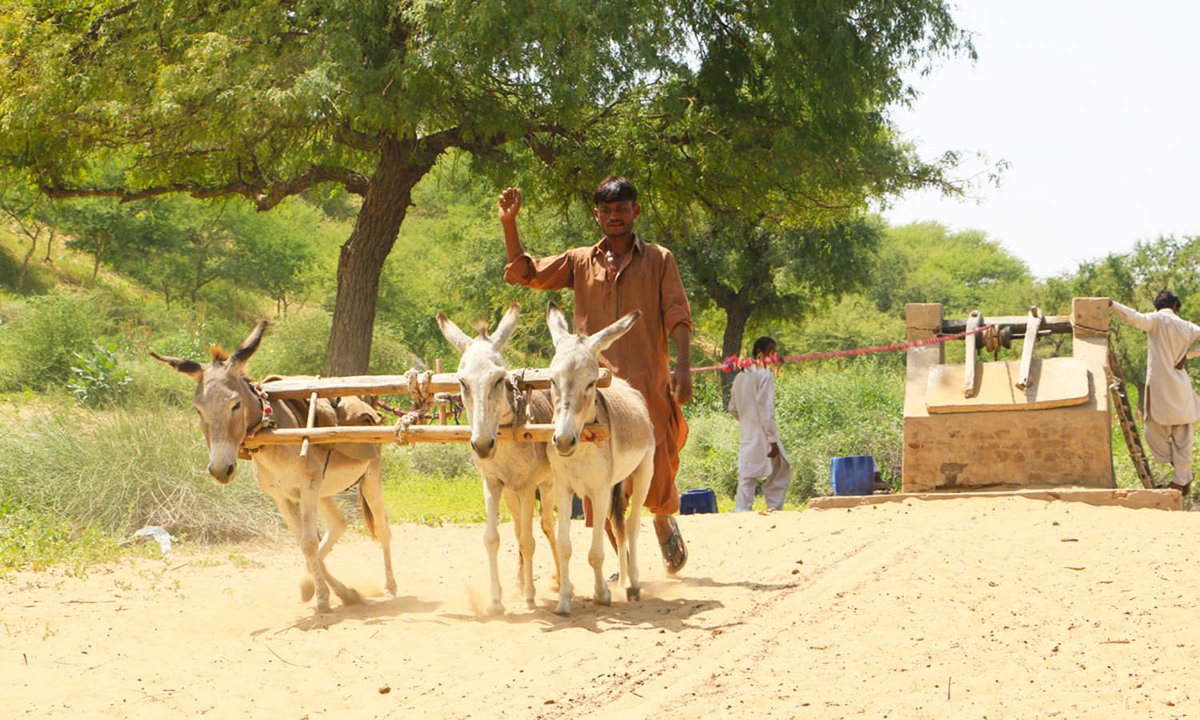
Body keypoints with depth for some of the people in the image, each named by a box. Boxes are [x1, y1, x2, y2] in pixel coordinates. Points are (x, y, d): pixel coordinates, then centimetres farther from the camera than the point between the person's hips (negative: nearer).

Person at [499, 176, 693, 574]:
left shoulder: (658, 260, 8)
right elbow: (525, 273, 16)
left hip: (649, 384, -2)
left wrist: (683, 366, -11)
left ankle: (665, 523, 32)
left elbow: (678, 316, 1)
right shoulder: (580, 262, 14)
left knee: (657, 473, -1)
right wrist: (509, 224, 4)